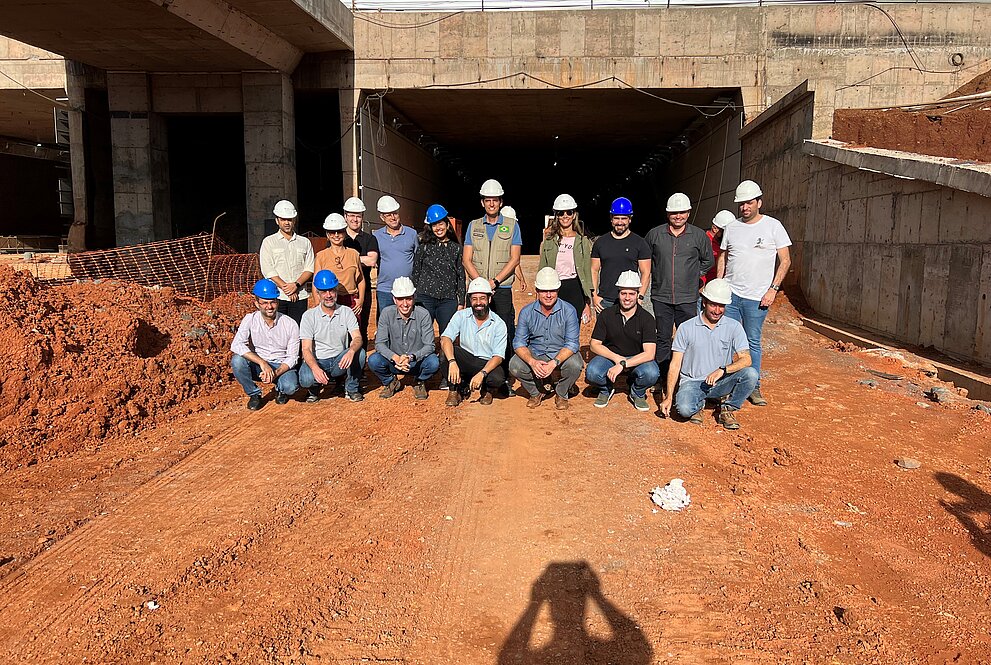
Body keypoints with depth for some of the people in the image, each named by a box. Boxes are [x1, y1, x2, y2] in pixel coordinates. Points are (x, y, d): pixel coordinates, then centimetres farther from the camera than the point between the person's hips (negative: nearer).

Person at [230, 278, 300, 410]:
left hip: (282, 366, -1)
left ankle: (280, 389, 8)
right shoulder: (250, 320, -9)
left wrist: (276, 373, -27)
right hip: (257, 365, 1)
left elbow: (292, 357, -8)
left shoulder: (290, 324, -10)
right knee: (237, 360, -30)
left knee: (290, 387, -33)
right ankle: (254, 394, -5)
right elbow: (236, 345, -24)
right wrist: (262, 363, -34)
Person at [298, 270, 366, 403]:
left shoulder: (346, 312, 2)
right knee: (306, 379, -34)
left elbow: (358, 338, -11)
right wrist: (315, 368, -34)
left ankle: (351, 389, -5)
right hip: (317, 361, -2)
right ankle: (314, 389, 6)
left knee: (359, 352, -28)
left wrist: (351, 351, -37)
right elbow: (306, 349, -12)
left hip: (340, 361, 2)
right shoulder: (309, 316, -4)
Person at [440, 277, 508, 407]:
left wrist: (482, 373, -32)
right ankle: (454, 391, -9)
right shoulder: (461, 316, -4)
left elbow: (498, 356, -15)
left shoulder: (499, 324, -8)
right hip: (466, 361, 1)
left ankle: (487, 391, 5)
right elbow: (445, 338, -19)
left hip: (488, 364, -1)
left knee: (498, 378, -33)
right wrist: (452, 362, -38)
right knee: (448, 351, -27)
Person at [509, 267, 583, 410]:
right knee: (514, 365, -25)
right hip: (535, 355, 2)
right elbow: (519, 342, -8)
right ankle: (536, 391, 6)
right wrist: (532, 362, -28)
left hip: (562, 356, -1)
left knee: (575, 365, -33)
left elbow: (572, 343, -16)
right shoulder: (527, 312, -6)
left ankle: (561, 393, 2)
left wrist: (554, 363, -32)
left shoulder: (568, 311, -13)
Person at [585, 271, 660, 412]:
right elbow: (594, 345, -4)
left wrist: (623, 365, -32)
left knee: (651, 373, -33)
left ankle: (638, 394, 4)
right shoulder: (606, 315, -7)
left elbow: (649, 353, -21)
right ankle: (606, 390, 8)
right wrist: (616, 358, -18)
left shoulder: (646, 318, -12)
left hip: (637, 359, -1)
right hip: (610, 356, 1)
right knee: (592, 373, -30)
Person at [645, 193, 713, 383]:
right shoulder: (655, 234, 2)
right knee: (662, 339, 8)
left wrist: (694, 275, 10)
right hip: (661, 296, 1)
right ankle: (662, 378, 17)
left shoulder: (699, 235, 2)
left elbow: (707, 260, 17)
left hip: (688, 298, -1)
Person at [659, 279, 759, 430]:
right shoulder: (686, 328, -3)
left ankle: (728, 409, -1)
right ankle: (698, 404, 7)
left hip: (720, 383, 2)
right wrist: (668, 397, -11)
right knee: (684, 409, -32)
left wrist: (722, 370, -27)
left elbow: (746, 360, -9)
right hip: (692, 382, -1)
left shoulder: (734, 327, -1)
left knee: (751, 374, -25)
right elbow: (675, 365, -4)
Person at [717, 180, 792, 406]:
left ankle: (753, 387, 16)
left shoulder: (773, 226, -1)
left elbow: (785, 260, -1)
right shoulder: (732, 228, 9)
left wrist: (773, 289, -9)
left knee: (753, 343, 6)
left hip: (757, 298, -2)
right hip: (730, 294, 2)